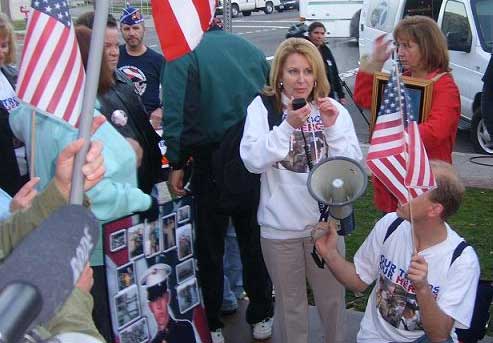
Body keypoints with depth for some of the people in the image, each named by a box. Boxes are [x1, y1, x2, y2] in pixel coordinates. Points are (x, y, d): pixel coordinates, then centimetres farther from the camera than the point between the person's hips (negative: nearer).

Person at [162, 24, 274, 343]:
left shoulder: (184, 54, -8)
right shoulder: (252, 50, 7)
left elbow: (176, 113, -16)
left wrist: (177, 164, -10)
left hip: (211, 160, -4)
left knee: (210, 246, 10)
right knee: (254, 240, 16)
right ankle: (261, 317, 29)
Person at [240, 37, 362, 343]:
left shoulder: (333, 109, 1)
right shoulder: (263, 107, -6)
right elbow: (253, 161, -17)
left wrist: (332, 127, -17)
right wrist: (287, 126, -25)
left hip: (326, 223, 2)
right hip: (280, 226, -2)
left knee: (333, 300, 17)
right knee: (290, 304, 15)